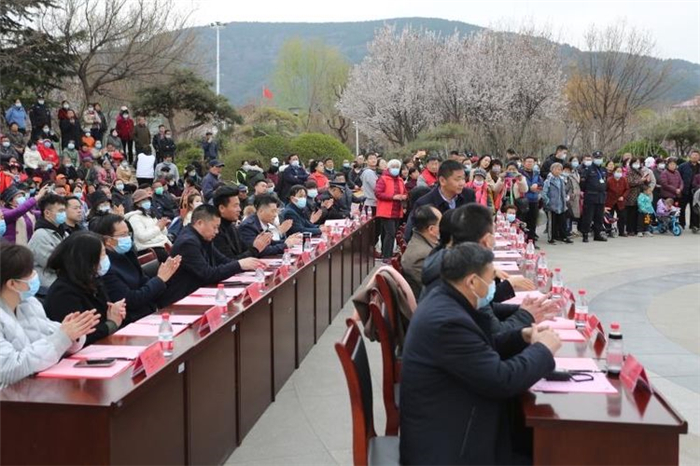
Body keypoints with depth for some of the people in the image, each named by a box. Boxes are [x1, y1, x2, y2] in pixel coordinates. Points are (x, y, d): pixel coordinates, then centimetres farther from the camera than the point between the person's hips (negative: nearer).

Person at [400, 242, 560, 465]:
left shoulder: (444, 302, 4)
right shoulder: (448, 321, -28)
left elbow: (482, 348, 17)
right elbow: (502, 380, -25)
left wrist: (522, 337, 3)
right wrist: (542, 349, -10)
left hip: (448, 423, 10)